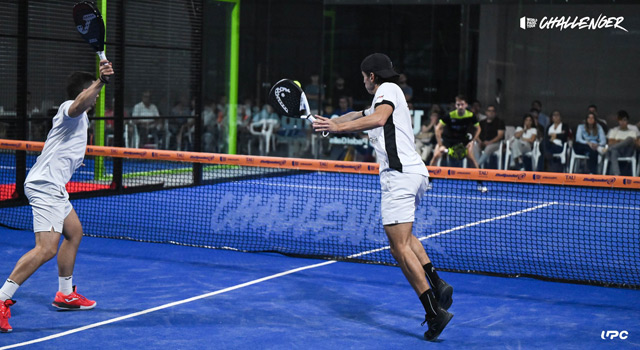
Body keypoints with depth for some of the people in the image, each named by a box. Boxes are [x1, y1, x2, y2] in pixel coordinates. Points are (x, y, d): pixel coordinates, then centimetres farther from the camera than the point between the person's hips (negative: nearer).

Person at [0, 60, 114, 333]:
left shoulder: (77, 117, 22)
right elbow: (80, 104, -36)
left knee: (74, 232, 21)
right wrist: (101, 82, -50)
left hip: (53, 188, 11)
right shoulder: (70, 108, -9)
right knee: (47, 248, -21)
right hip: (45, 185, -11)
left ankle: (65, 295, 31)